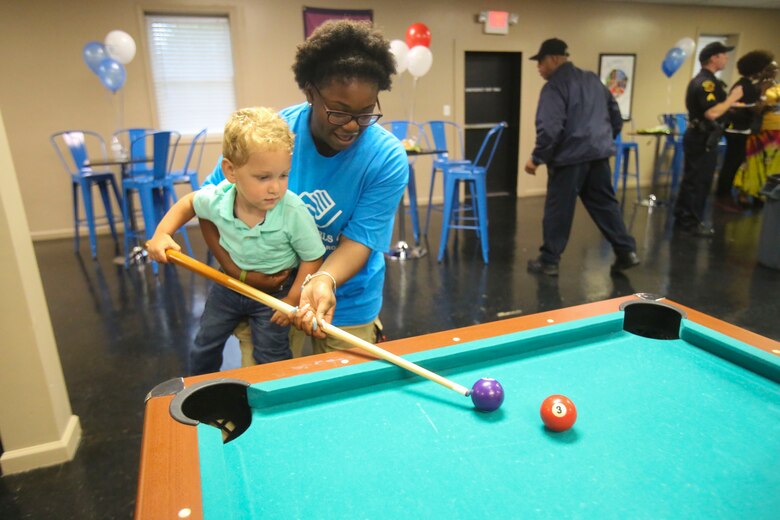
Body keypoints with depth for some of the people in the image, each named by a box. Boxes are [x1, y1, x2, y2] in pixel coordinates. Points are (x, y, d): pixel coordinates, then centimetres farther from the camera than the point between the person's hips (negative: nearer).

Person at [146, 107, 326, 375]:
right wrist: (161, 234, -8)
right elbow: (188, 203, 2)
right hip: (228, 283, 4)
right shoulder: (216, 199, -23)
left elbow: (313, 258, -20)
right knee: (203, 351, 21)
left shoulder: (295, 212, -33)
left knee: (271, 362, 0)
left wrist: (293, 300, -20)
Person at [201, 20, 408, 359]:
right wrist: (236, 268, -16)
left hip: (346, 304, 0)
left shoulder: (388, 158, -20)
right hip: (267, 294, 1)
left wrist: (324, 281, -41)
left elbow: (360, 239, -21)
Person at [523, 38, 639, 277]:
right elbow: (616, 117, 20)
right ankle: (627, 251, 16)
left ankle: (549, 261, 9)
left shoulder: (554, 86, -11)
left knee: (558, 210, 1)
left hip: (569, 157, -7)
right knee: (605, 204, 15)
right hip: (599, 154, 8)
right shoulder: (592, 79, 15)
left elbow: (550, 128, -21)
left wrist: (537, 157, -11)